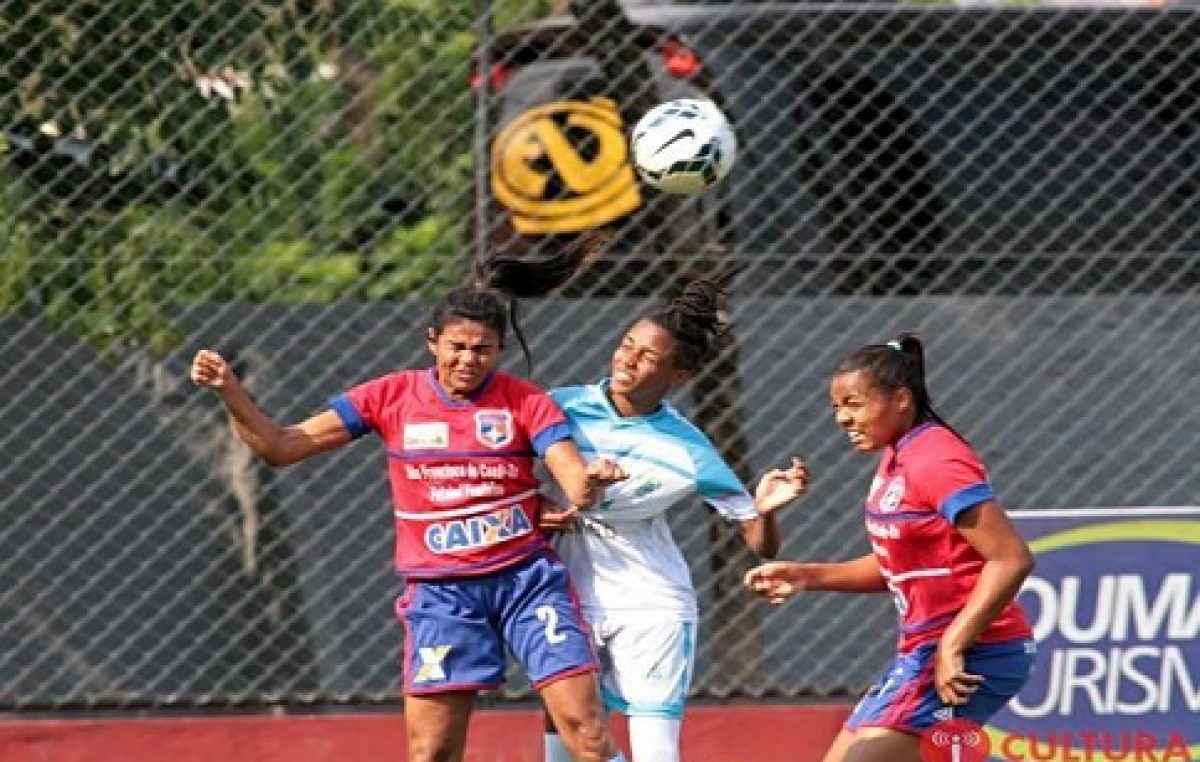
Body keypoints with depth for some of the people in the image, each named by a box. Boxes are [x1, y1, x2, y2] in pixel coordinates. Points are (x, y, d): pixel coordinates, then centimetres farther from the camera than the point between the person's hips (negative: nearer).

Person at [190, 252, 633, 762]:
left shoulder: (525, 402, -2)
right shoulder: (391, 397, 1)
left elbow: (578, 489, -13)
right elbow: (279, 447, 2)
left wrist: (593, 480, -37)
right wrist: (230, 391, -13)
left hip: (526, 579, 0)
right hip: (442, 594, 0)